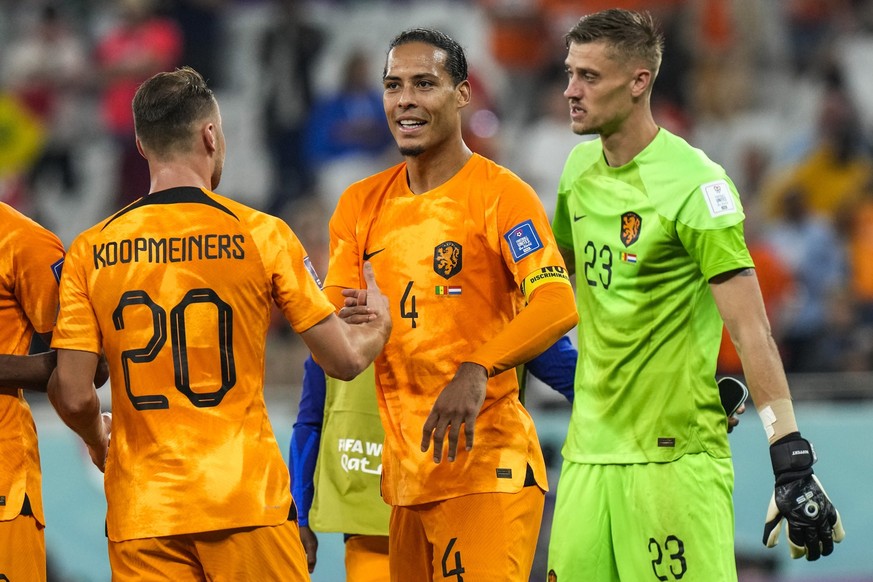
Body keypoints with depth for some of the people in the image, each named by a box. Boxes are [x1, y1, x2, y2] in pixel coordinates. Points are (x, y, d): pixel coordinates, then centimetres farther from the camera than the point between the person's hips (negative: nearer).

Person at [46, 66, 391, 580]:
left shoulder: (89, 252, 1)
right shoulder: (260, 235, -3)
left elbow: (73, 396, -3)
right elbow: (344, 360, 1)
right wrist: (379, 325, 25)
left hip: (140, 509, 2)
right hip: (245, 500, -2)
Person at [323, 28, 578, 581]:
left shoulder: (499, 194, -5)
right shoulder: (361, 204, 14)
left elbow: (557, 306, -18)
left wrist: (477, 371, -32)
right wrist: (349, 325, -8)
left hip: (485, 463, -6)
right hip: (401, 469, 6)